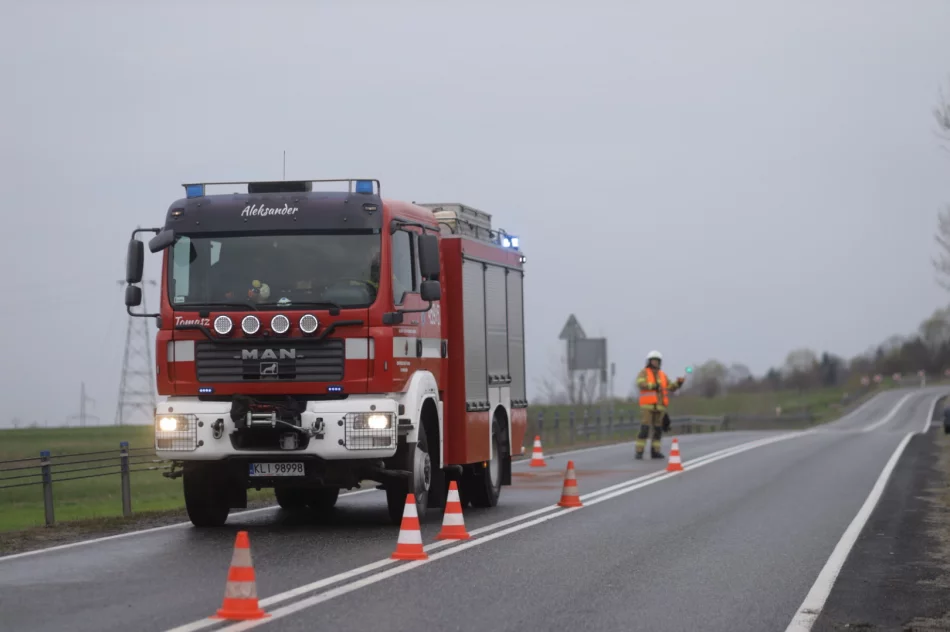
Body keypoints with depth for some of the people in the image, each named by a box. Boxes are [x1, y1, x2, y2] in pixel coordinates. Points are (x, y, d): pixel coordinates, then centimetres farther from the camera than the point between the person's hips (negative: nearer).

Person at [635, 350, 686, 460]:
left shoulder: (662, 375, 15)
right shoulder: (643, 373, -1)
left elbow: (671, 388, 11)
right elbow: (641, 384, -21)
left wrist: (679, 382, -10)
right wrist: (654, 386, -33)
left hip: (659, 407, 5)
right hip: (647, 406, -5)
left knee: (658, 430, 4)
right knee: (644, 429, -13)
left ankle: (655, 452, 11)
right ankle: (639, 452, -9)